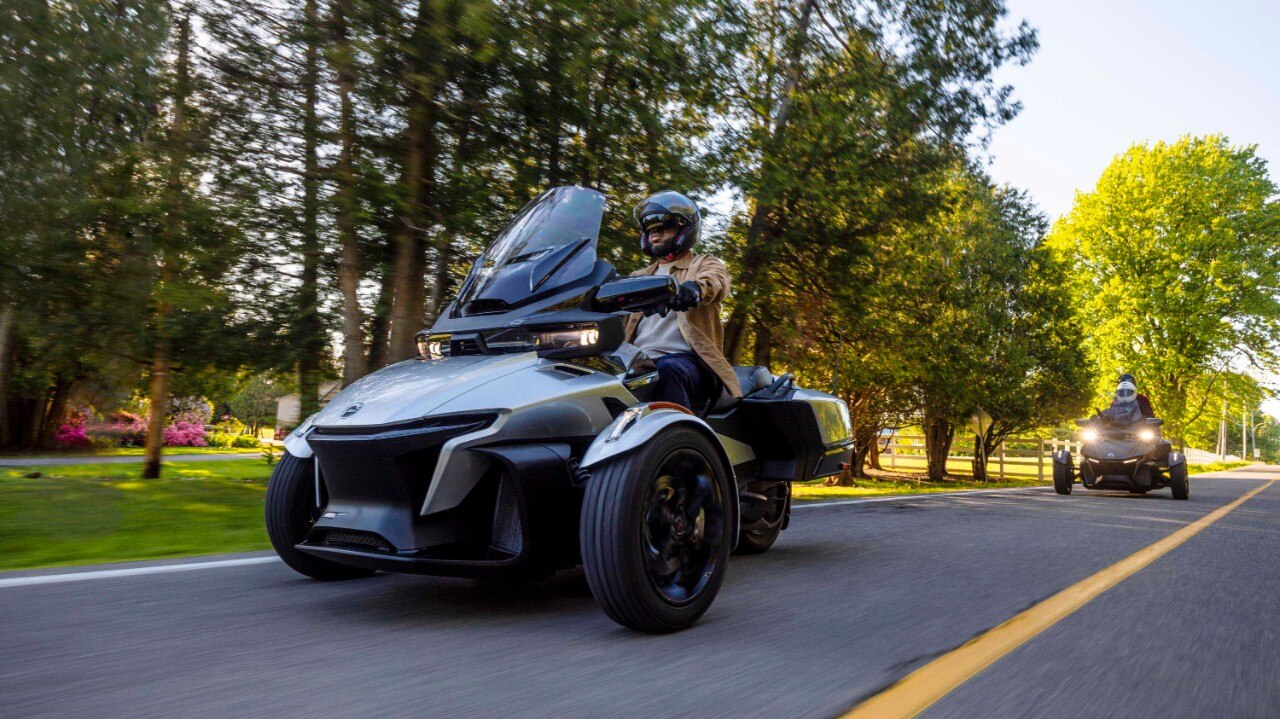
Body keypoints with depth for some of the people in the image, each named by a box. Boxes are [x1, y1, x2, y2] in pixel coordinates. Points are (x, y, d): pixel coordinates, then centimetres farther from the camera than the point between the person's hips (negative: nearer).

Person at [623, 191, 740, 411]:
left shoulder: (705, 264, 17)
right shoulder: (638, 277, 34)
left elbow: (716, 281, -8)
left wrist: (696, 287, -34)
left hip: (684, 360, -4)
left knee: (668, 371, -40)